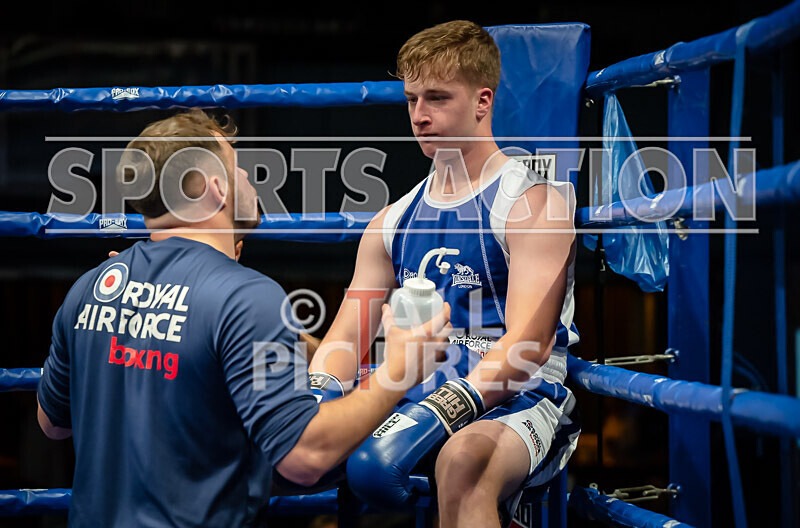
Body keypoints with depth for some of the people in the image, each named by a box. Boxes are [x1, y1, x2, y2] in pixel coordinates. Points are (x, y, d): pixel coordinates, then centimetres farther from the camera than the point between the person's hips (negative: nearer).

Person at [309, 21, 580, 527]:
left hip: (518, 400, -6)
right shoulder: (393, 222, 17)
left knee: (464, 457, -41)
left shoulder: (533, 202, -4)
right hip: (418, 398, 6)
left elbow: (530, 342, -16)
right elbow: (344, 340, 13)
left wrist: (438, 413, -31)